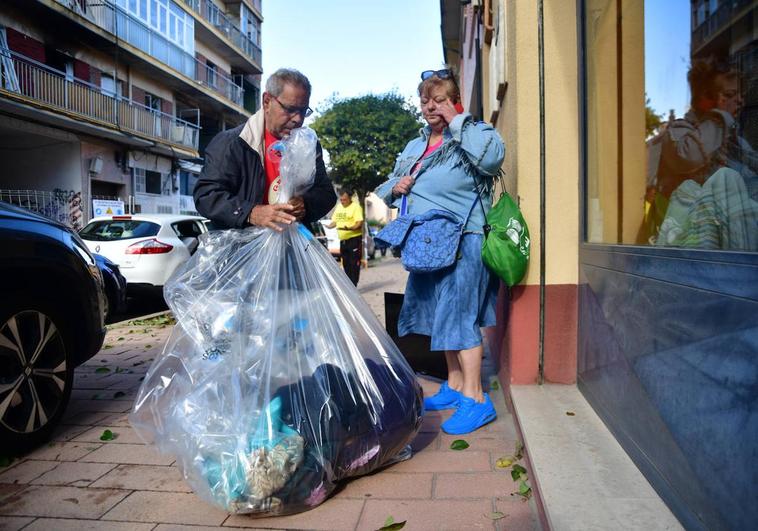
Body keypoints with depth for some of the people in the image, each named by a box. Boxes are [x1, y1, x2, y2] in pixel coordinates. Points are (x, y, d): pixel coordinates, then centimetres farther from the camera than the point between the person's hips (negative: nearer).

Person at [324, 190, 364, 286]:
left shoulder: (356, 207, -7)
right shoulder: (338, 207, 15)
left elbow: (359, 223, -15)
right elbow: (335, 221, 21)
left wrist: (350, 228, -32)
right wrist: (328, 226, 0)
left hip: (354, 238, -7)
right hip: (343, 239, 7)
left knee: (354, 263, -7)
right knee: (345, 263, 12)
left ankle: (353, 286, -4)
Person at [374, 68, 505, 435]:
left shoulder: (471, 134, -6)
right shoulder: (414, 147, 18)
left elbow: (492, 157, -31)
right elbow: (384, 191, 26)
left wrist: (457, 121, -18)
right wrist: (395, 187, 2)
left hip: (461, 243, -8)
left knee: (459, 316, -9)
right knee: (442, 315, 14)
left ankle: (475, 399, 0)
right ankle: (454, 386, 28)